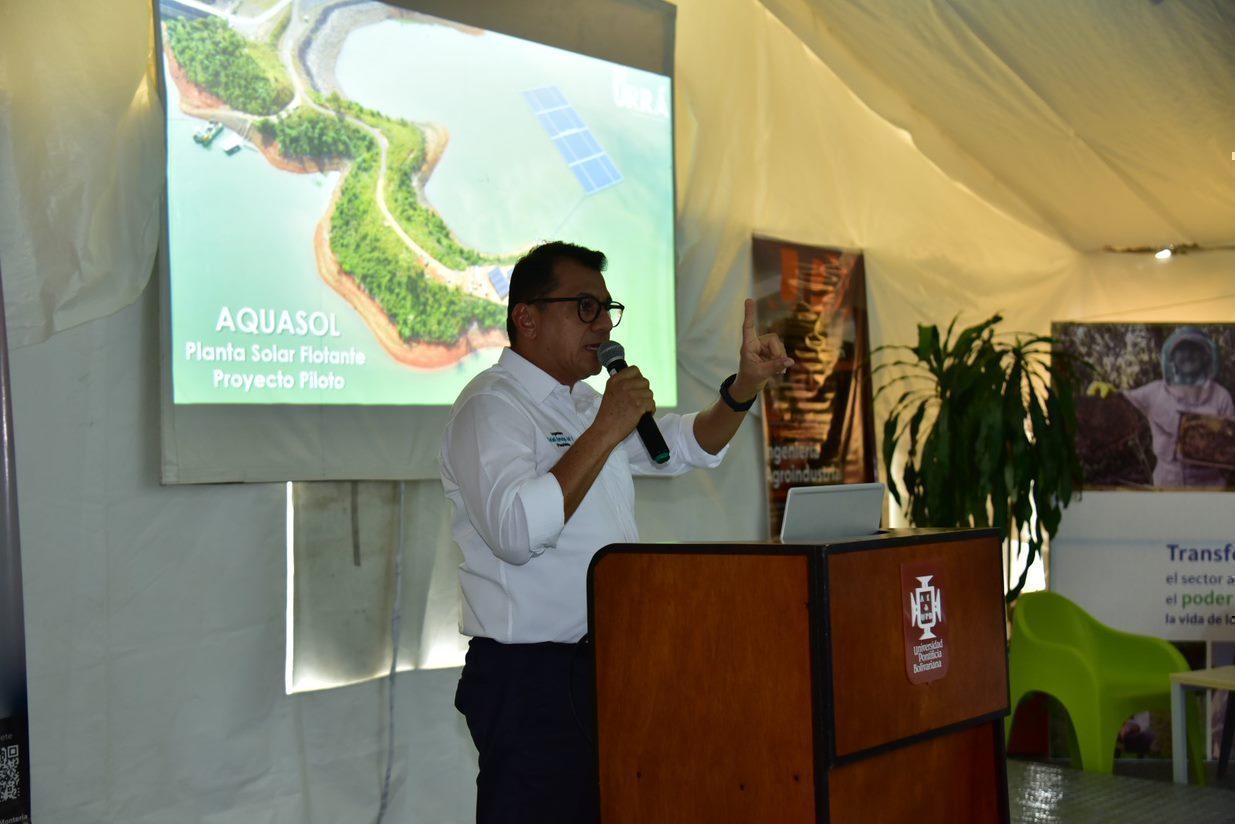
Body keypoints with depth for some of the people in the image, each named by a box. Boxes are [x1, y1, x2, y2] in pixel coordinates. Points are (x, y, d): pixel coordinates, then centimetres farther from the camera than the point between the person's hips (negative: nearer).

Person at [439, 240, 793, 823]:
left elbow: (688, 446, 26)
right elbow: (517, 531, -28)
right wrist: (606, 430, -23)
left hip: (606, 663, 9)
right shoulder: (491, 406, -13)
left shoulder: (587, 403, 16)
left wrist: (746, 385, 8)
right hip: (532, 675, -9)